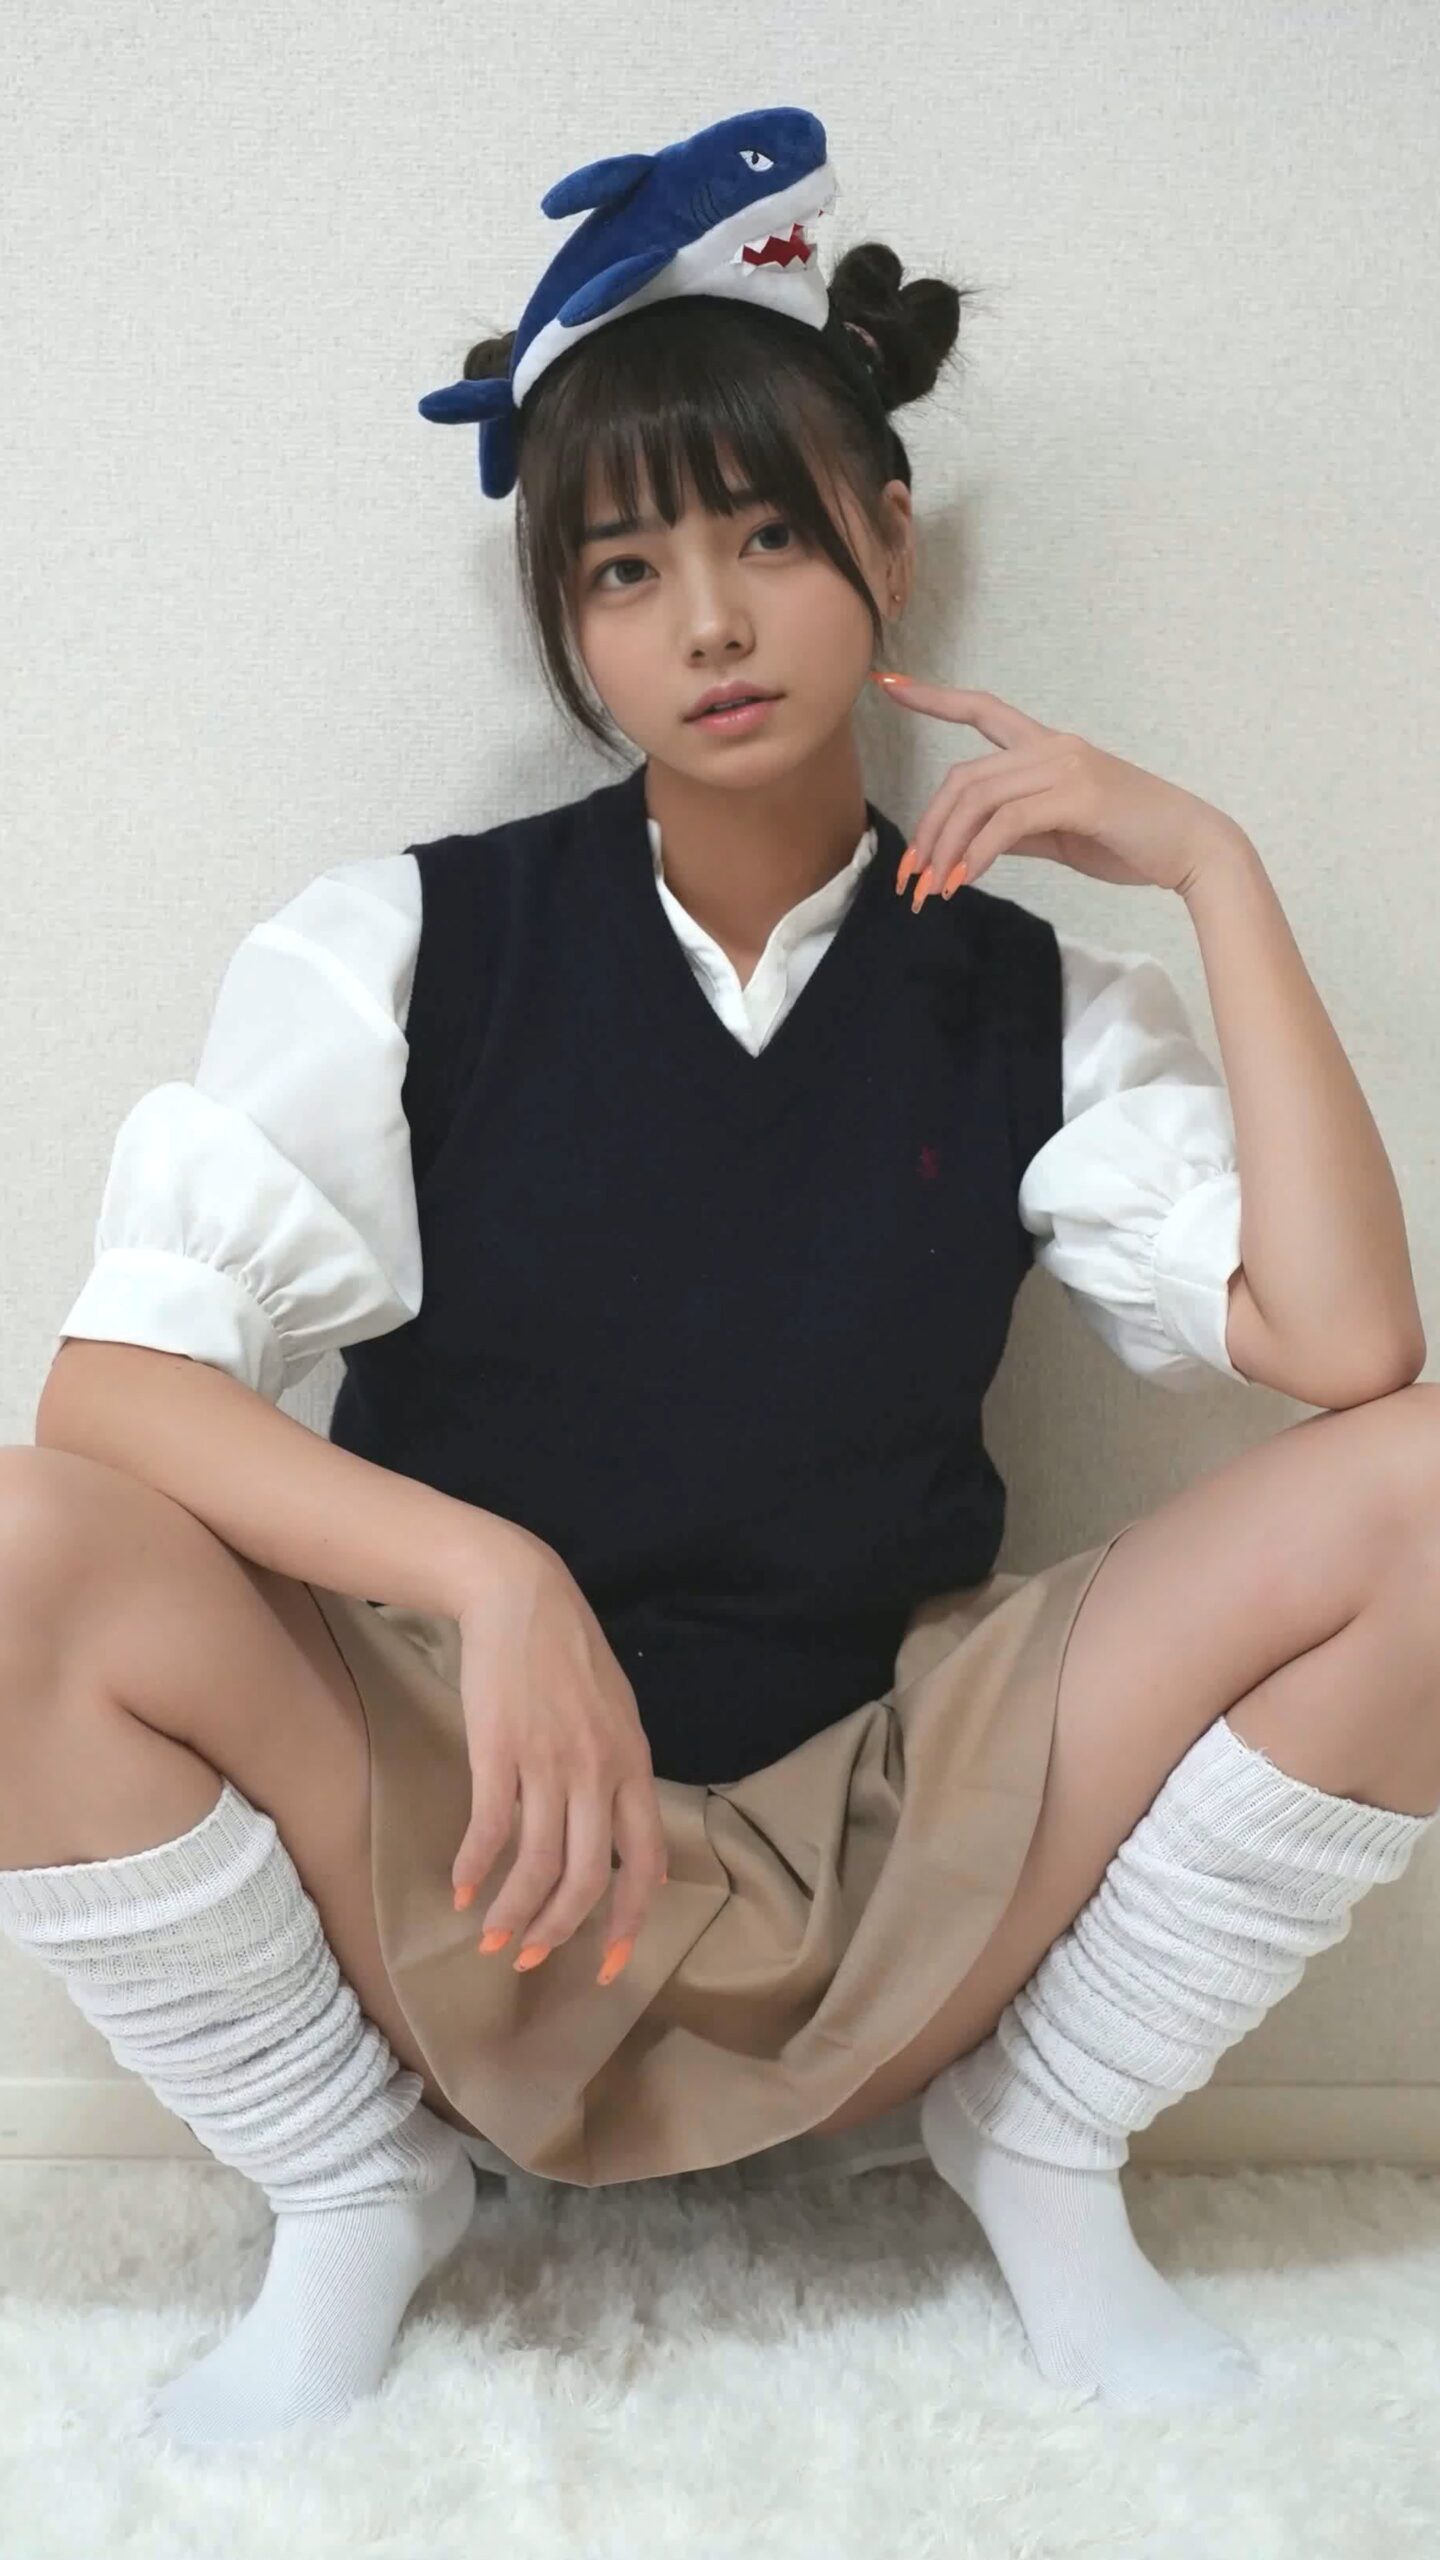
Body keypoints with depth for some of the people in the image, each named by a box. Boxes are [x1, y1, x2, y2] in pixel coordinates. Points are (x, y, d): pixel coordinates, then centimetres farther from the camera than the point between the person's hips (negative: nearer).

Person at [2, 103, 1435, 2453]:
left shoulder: (1031, 1006, 1)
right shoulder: (405, 948, -3)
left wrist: (1212, 865, -12)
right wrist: (496, 1578, -30)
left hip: (883, 1857, 2)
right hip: (466, 1847, -1)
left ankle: (1040, 2150, 4)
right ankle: (353, 2192, 0)